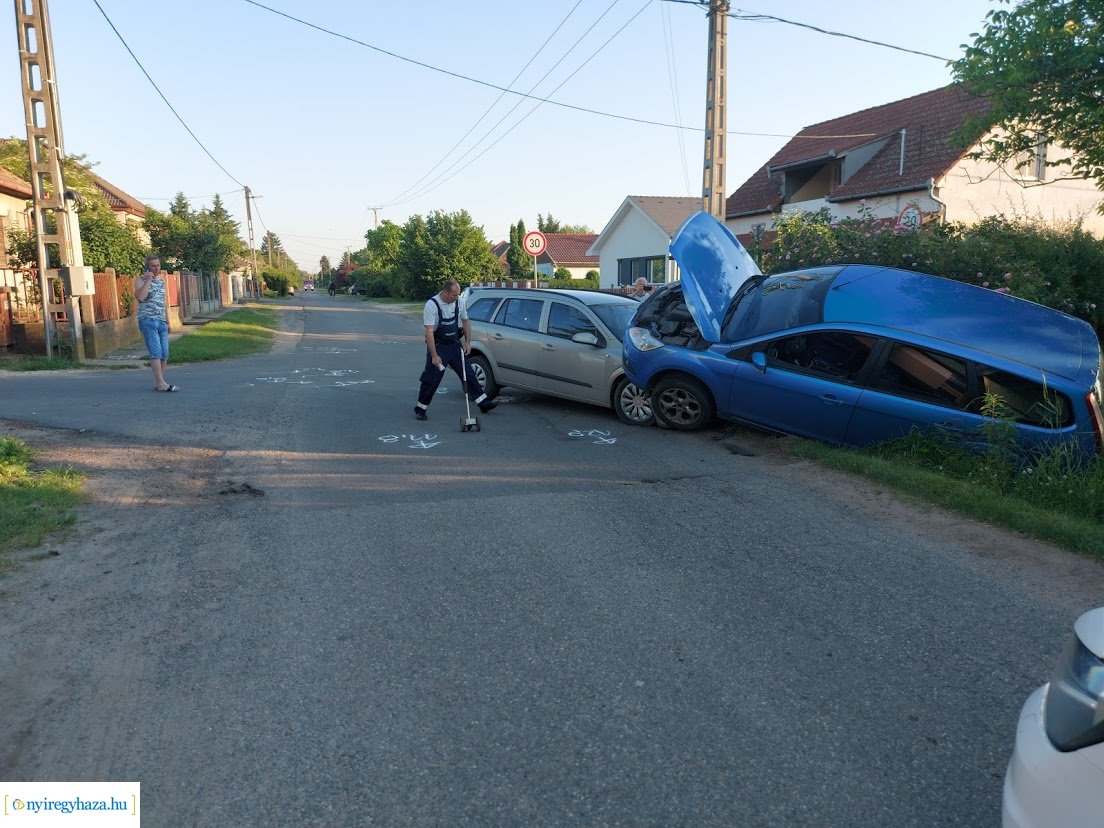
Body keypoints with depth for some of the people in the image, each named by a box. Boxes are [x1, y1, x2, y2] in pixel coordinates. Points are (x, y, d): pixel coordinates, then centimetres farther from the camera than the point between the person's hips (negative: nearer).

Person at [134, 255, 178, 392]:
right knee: (156, 352, -15)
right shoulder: (141, 280, 0)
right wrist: (148, 280, -17)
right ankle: (161, 383, -19)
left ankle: (158, 383, 7)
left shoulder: (162, 280, 18)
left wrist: (167, 321, 21)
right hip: (148, 320, -6)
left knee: (164, 354, 0)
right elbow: (140, 297, -20)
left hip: (161, 322, 6)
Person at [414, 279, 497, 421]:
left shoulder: (459, 302, -3)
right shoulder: (432, 305, -20)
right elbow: (429, 332, -24)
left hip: (455, 345, 5)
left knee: (468, 373, 8)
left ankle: (483, 403, 14)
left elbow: (466, 321, 12)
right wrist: (434, 356, -28)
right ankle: (420, 409, 10)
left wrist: (467, 342, 5)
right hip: (438, 346, -5)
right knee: (431, 379, -4)